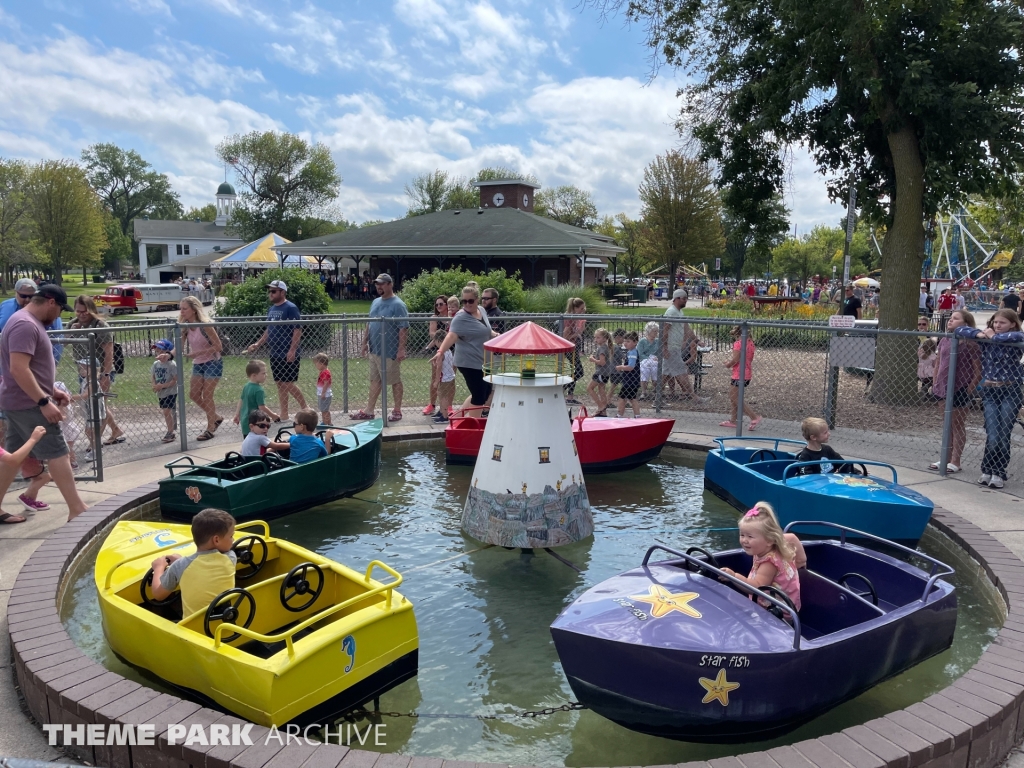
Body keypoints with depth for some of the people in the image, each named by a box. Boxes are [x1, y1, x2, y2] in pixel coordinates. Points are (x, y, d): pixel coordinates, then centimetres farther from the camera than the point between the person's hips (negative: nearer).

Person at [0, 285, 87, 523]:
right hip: (28, 404, -11)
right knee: (57, 453, -8)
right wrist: (44, 401, -28)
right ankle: (77, 510, -7)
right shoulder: (25, 325, -19)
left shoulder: (31, 323, 15)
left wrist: (51, 390, 19)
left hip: (21, 403, 11)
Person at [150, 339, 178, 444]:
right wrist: (155, 385, -7)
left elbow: (175, 380, -17)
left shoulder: (172, 364, -15)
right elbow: (153, 377, 14)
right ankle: (170, 430, 21)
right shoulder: (156, 364, 5)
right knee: (166, 411, 12)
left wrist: (162, 385, -21)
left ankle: (170, 432, -2)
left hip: (170, 392, -7)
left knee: (167, 411, -10)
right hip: (161, 393, 7)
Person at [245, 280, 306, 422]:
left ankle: (305, 409, 8)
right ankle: (284, 415, 17)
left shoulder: (290, 308, -11)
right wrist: (257, 344, 14)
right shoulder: (271, 309, 14)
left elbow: (298, 330, -16)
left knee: (288, 384, -7)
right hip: (275, 354, 8)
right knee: (280, 384, 10)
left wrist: (292, 350, -22)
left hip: (288, 355, -8)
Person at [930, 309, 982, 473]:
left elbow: (978, 371, -13)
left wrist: (969, 390, -16)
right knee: (947, 424, 15)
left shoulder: (970, 343, -12)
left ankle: (955, 461, 13)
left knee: (958, 425, 4)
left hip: (960, 389, -6)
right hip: (944, 388, 6)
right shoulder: (944, 341, 7)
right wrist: (934, 384, 10)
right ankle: (946, 458, 24)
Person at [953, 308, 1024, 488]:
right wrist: (979, 334, -11)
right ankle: (987, 470, 15)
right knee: (992, 437, -4)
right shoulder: (986, 339, 5)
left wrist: (994, 337, -17)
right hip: (989, 392, 2)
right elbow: (960, 330, 5)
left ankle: (998, 473, 13)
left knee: (1003, 436, -1)